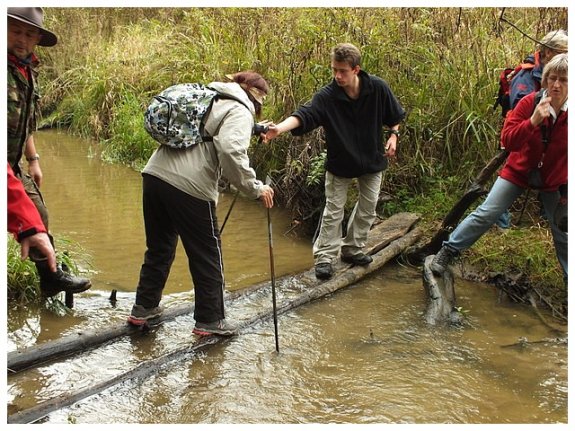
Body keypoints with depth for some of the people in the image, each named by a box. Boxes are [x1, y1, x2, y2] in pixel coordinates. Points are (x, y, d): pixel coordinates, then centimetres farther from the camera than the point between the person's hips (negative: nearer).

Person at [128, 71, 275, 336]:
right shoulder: (240, 111, -2)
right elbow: (230, 151, -18)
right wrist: (255, 188, -10)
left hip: (155, 173, 8)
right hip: (189, 186, -8)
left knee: (159, 247, 22)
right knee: (207, 256, 7)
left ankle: (144, 308, 33)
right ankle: (210, 320, 17)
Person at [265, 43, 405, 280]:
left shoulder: (378, 88, -16)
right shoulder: (326, 96, -23)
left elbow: (394, 115, 2)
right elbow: (304, 115, -38)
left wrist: (393, 136, -9)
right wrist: (280, 128, -54)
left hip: (372, 160, 3)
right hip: (339, 162, -2)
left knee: (368, 208, 13)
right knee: (333, 210, 3)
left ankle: (352, 249, 30)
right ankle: (324, 257, 12)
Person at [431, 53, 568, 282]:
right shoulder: (530, 102, -16)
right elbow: (507, 141, -21)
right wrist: (533, 121, -36)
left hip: (554, 182, 1)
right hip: (518, 172, -1)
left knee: (563, 233, 9)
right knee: (485, 214, -5)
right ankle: (447, 252, 9)